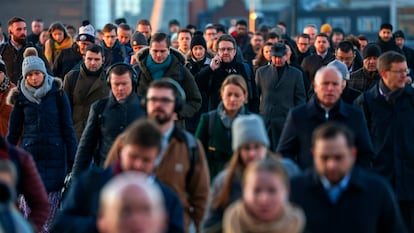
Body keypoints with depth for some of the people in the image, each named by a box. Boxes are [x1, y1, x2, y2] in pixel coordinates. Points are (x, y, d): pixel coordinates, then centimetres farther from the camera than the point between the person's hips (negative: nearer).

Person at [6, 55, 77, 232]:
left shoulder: (57, 94, 1)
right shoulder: (21, 97, 6)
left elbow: (67, 128, 2)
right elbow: (13, 132, 11)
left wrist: (73, 158, -3)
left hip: (55, 154, -1)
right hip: (29, 154, 1)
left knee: (52, 198, -1)